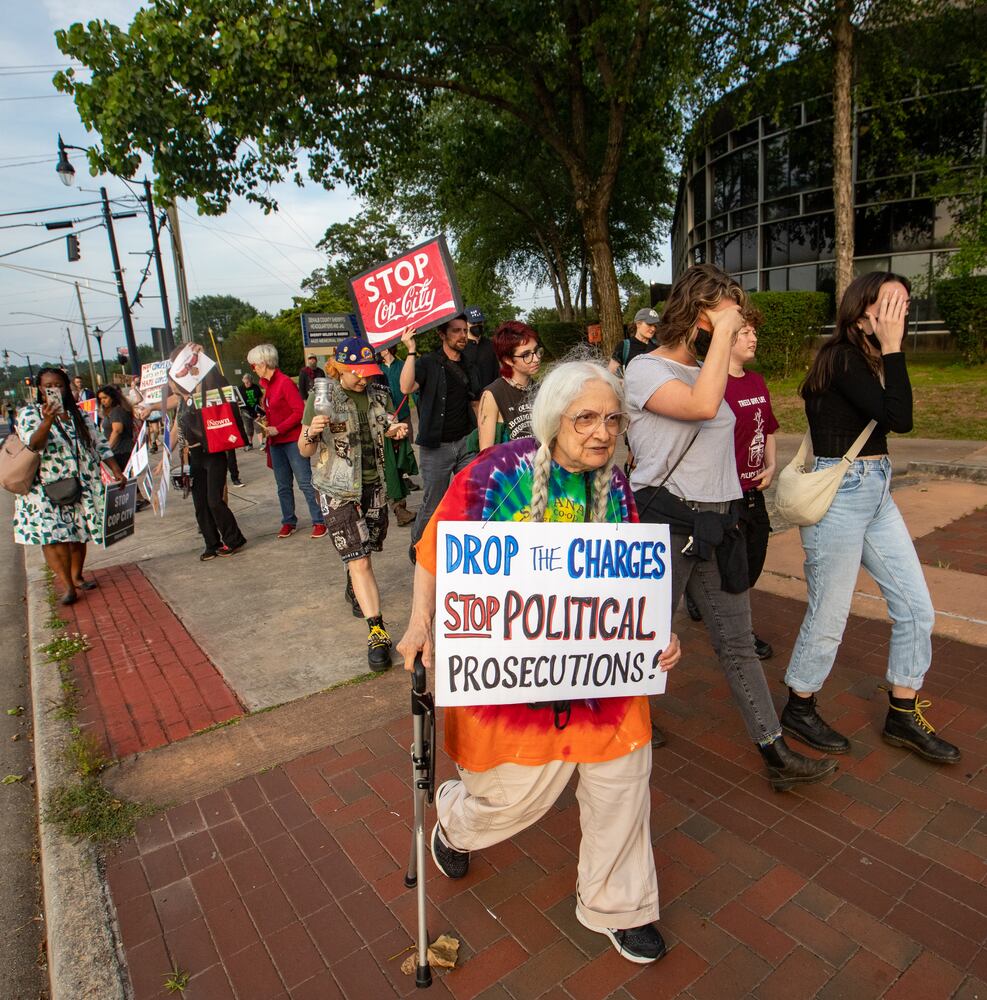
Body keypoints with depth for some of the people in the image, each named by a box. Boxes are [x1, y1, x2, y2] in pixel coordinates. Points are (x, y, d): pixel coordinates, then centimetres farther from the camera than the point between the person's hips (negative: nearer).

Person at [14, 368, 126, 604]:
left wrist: (116, 470, 4)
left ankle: (76, 577, 26)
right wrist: (47, 421, -38)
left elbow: (99, 443, 12)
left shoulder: (78, 415, 10)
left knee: (79, 533, 9)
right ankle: (67, 587, -14)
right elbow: (33, 444, -20)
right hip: (46, 489, -4)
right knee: (52, 535, -14)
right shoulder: (29, 413, -3)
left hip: (81, 486, 4)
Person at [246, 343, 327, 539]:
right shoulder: (268, 385, 12)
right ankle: (289, 522, 21)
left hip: (293, 440, -8)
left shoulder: (285, 382, -12)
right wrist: (266, 426, 6)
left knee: (305, 483, -7)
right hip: (276, 442, 8)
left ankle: (319, 522, -1)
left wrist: (277, 429, -18)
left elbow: (300, 411, -17)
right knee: (283, 486, 12)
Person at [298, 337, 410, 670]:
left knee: (362, 551, 19)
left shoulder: (379, 394, 3)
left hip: (374, 485, 5)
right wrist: (312, 433, -26)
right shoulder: (321, 399, -8)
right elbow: (305, 451, -3)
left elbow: (388, 431, 19)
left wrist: (397, 430, -5)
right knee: (358, 559, -10)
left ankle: (353, 590, 51)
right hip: (337, 490, -4)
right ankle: (377, 632, -8)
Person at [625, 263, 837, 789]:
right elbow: (702, 406, -29)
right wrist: (722, 332, -20)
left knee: (738, 643, 12)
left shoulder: (705, 371, 16)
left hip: (717, 524, 7)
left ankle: (776, 754, 21)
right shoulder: (645, 370, -10)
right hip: (665, 523, -7)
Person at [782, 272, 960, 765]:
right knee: (828, 617, 4)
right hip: (839, 496, -9)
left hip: (876, 493, 9)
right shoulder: (841, 356, -15)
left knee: (915, 607, 12)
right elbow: (898, 418, -23)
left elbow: (898, 418, 9)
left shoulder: (869, 360, 12)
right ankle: (799, 709, 25)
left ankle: (903, 716, 28)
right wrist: (892, 348, -18)